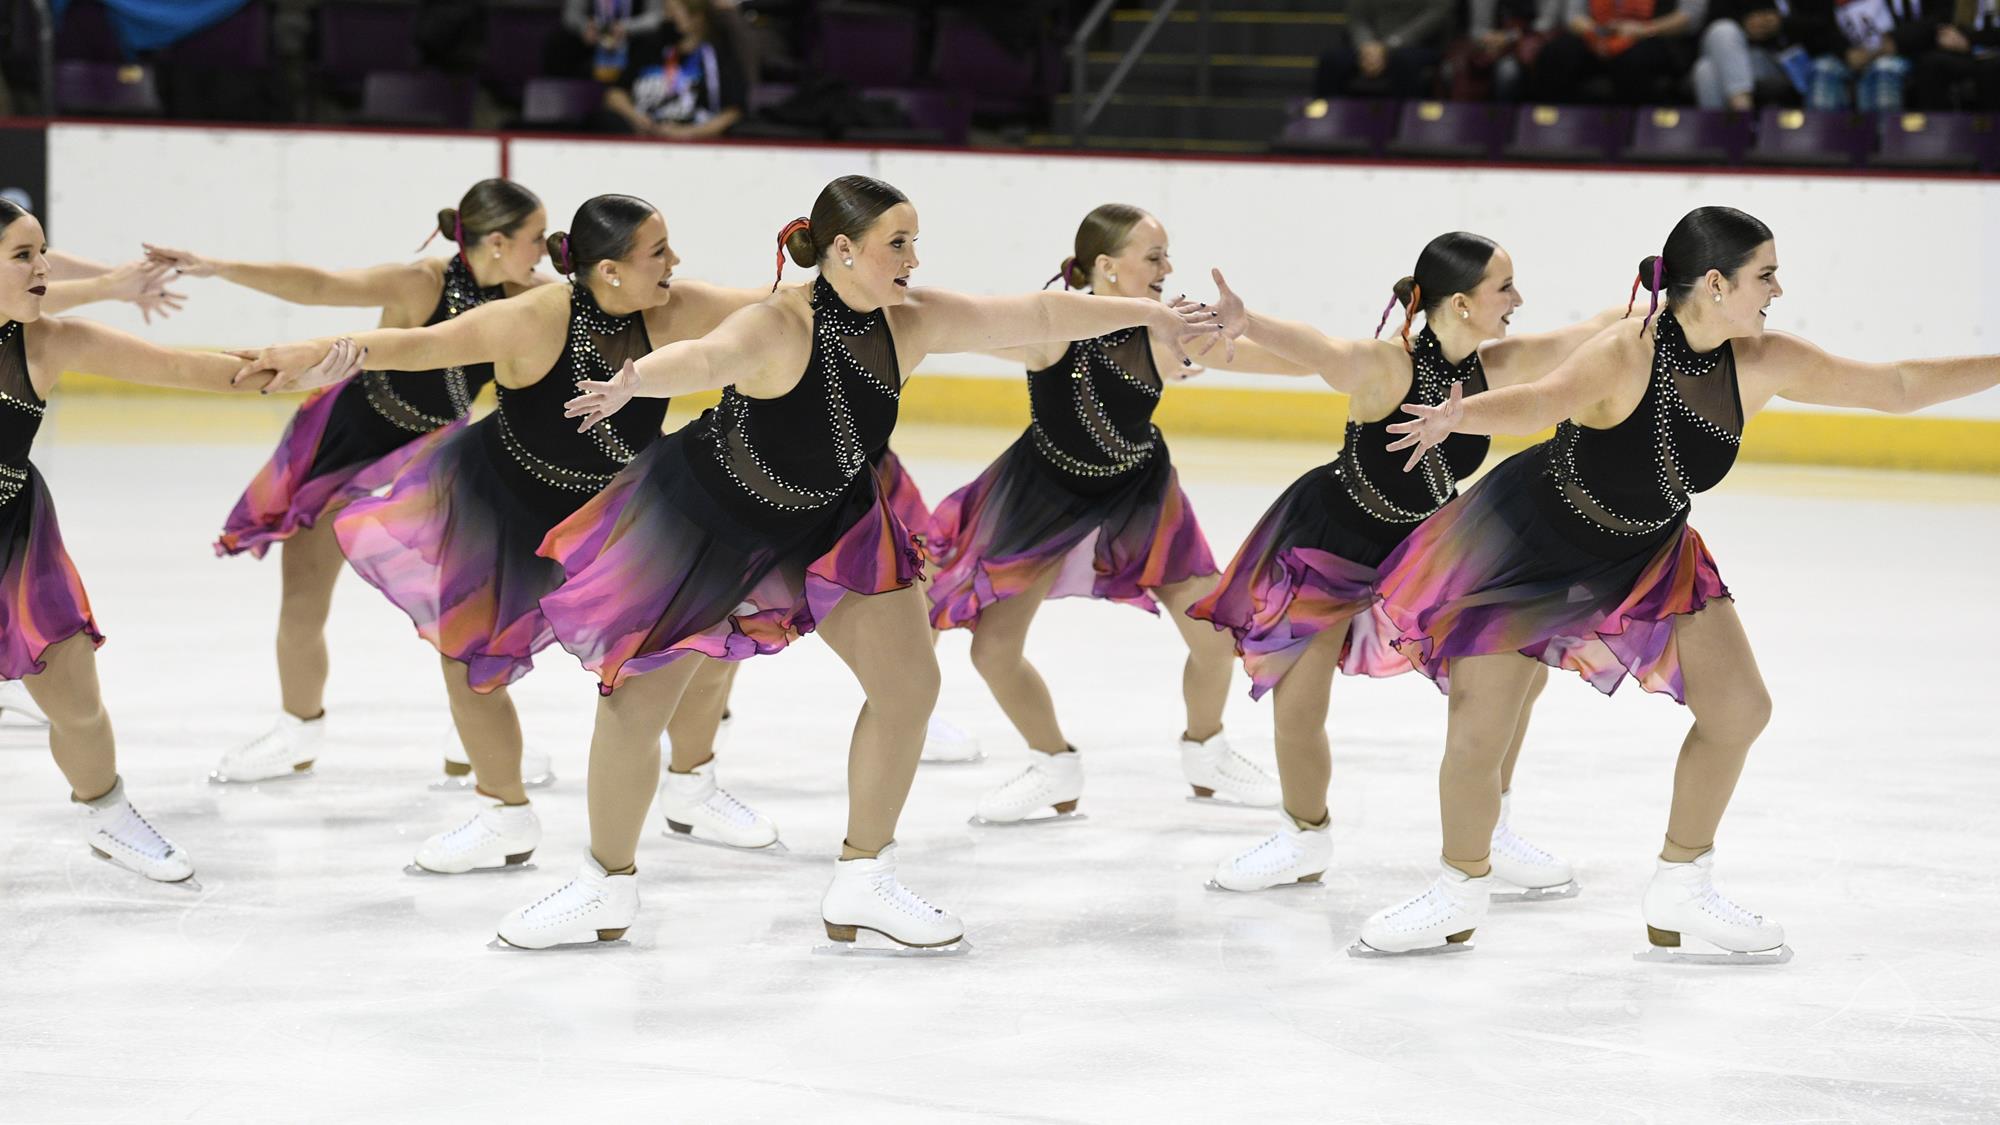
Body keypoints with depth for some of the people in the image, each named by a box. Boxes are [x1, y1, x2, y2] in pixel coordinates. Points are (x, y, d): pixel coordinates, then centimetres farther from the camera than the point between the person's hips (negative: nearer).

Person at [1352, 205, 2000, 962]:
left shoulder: (1761, 365, -15)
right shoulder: (1629, 354, -33)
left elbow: (1897, 387, -6)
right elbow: (1543, 400, -52)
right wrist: (1457, 416, -72)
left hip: (1646, 554, 6)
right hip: (1530, 540, -6)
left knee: (1739, 709, 1)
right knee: (1476, 737, -6)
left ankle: (1680, 898, 18)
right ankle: (1460, 898, 22)